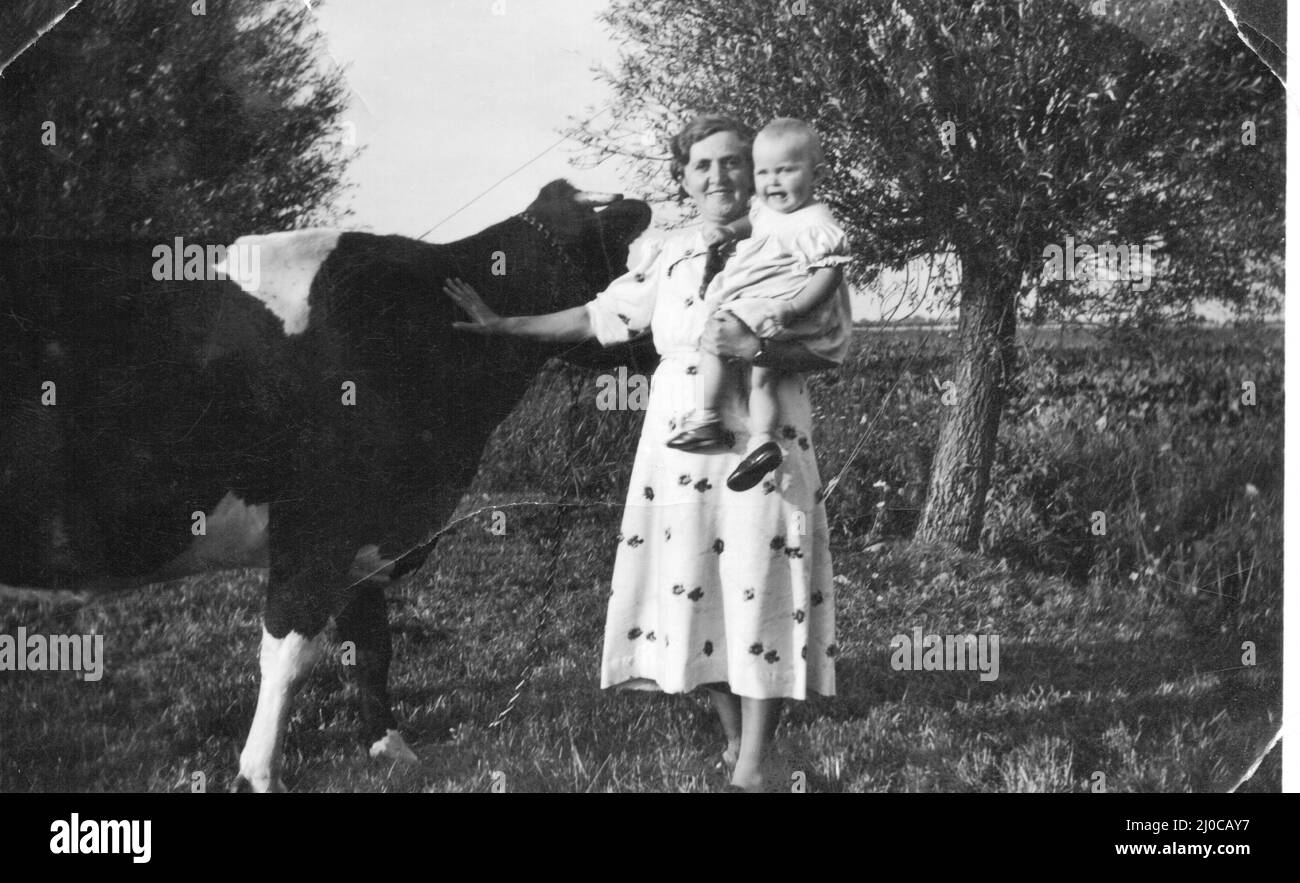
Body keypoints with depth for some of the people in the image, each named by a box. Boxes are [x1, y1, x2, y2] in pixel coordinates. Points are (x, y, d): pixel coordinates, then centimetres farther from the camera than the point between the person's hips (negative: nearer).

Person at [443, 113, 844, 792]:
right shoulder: (666, 255, 10)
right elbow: (598, 318, 16)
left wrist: (754, 348, -20)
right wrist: (501, 325, 17)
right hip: (680, 444, 3)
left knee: (762, 588, -7)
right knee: (692, 587, 3)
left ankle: (754, 765, -3)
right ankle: (733, 737, 19)